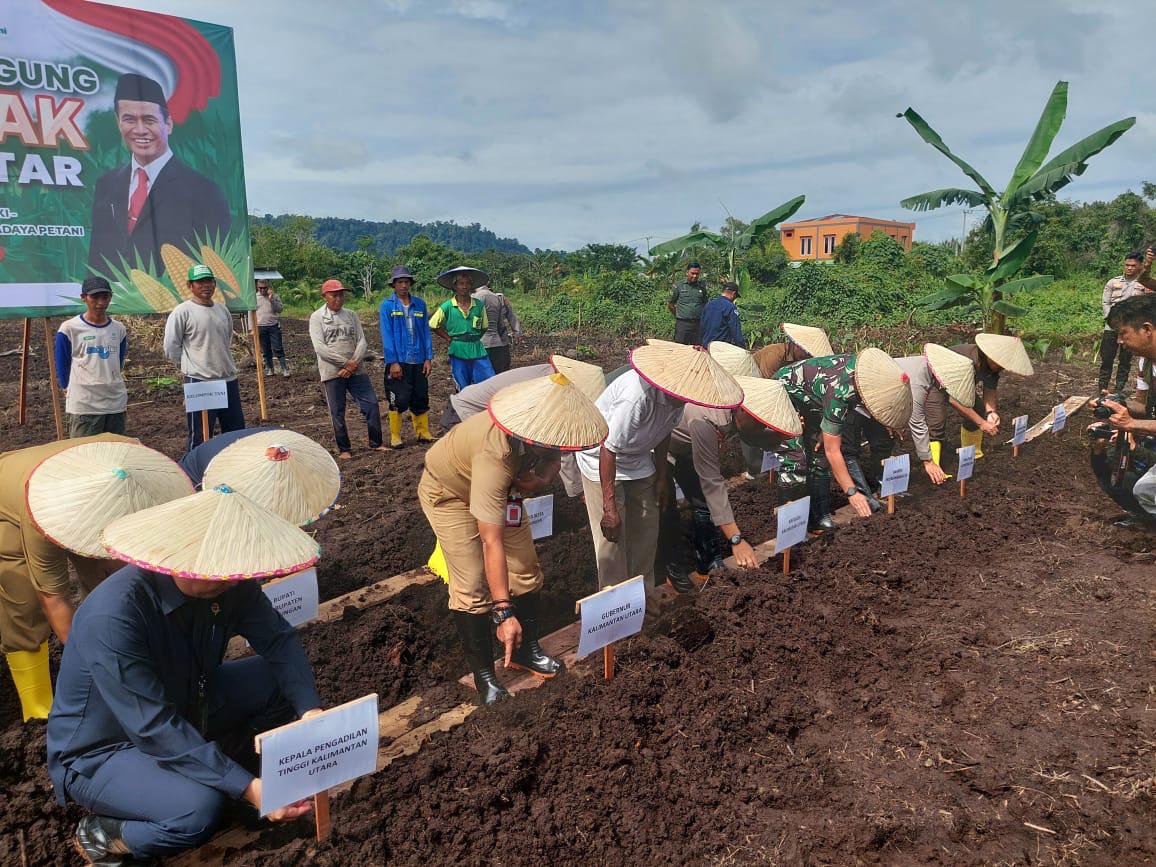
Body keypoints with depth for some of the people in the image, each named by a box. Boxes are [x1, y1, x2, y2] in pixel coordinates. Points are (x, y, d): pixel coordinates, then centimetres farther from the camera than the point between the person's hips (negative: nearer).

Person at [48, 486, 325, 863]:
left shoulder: (229, 584, -18)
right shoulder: (112, 617, -37)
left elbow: (279, 639, -11)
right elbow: (154, 729, -36)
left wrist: (310, 708, -29)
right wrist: (247, 788, -37)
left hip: (182, 707, 7)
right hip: (99, 752, -6)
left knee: (283, 680, -8)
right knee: (201, 809, -31)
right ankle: (102, 834, 0)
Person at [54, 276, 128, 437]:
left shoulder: (119, 329, 7)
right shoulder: (69, 329, -5)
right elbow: (62, 366, 3)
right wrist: (70, 390, 9)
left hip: (116, 403, 4)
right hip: (83, 406, -4)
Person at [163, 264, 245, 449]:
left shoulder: (223, 310, 11)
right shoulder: (182, 312, -9)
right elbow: (171, 349, -7)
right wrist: (192, 366, 1)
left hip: (229, 379, 6)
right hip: (199, 382, -6)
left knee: (236, 433, 13)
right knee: (200, 438, 1)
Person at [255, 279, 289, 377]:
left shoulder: (274, 296, 4)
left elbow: (280, 309, -2)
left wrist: (272, 300, -15)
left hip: (274, 326, -1)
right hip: (261, 327, 2)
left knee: (278, 349, -6)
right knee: (266, 350, 7)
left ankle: (284, 368, -3)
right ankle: (269, 368, 17)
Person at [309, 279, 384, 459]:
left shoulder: (351, 315, 10)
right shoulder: (317, 317, -1)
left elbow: (362, 342, 4)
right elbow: (320, 347, -11)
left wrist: (354, 362, -13)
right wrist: (346, 362, -14)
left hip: (355, 370, 3)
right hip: (332, 372, -3)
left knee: (372, 404, 0)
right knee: (337, 412, 3)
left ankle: (375, 443, 13)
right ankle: (344, 449, 16)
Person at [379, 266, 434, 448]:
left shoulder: (420, 304, 8)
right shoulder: (387, 306, -2)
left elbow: (426, 332, 9)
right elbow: (387, 335, -6)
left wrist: (428, 358, 3)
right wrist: (393, 362, -12)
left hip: (418, 361, 4)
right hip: (398, 361, -4)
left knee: (421, 398, 10)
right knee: (398, 400, -2)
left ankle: (423, 433, 21)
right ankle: (395, 437, 8)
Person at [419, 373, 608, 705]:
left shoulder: (543, 434, -28)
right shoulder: (495, 455, -46)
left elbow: (548, 467, -3)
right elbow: (491, 541, -44)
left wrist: (541, 476, -26)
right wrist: (503, 613, -43)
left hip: (501, 487, 6)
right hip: (449, 491, -6)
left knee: (525, 569, 7)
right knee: (472, 587, -10)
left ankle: (527, 649, 27)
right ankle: (483, 675, 8)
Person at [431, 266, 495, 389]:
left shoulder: (479, 305, 3)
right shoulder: (447, 307, -3)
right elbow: (433, 326, 5)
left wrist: (474, 339, 7)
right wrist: (449, 338, 1)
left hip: (478, 351, 2)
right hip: (458, 353, -2)